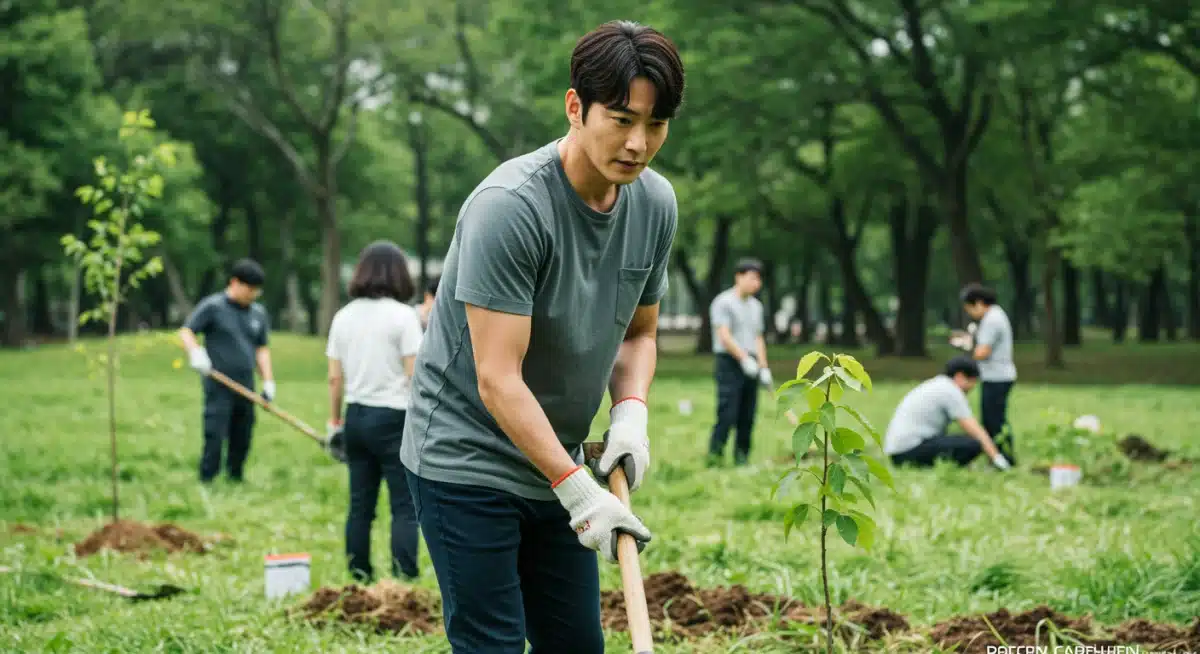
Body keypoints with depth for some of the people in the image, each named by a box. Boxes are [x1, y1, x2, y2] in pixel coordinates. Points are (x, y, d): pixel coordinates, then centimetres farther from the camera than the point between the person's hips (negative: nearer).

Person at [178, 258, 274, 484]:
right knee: (215, 436, -9)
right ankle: (207, 481, -6)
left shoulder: (259, 313, 14)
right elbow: (186, 332, -5)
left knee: (242, 440, 8)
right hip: (219, 387, -5)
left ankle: (235, 479, 20)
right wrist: (195, 352, -25)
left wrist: (268, 382, 10)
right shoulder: (213, 306, -3)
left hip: (245, 387, 5)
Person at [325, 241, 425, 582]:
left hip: (356, 416, 6)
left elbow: (334, 378, 10)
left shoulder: (343, 316, 8)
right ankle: (404, 578, -9)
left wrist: (334, 420, 19)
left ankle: (359, 577, 13)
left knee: (360, 503, 10)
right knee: (405, 506, -3)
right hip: (393, 418, -6)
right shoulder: (403, 316, -8)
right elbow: (415, 376, -12)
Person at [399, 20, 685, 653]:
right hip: (466, 462, -7)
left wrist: (630, 413, -4)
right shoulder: (509, 206, -24)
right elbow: (498, 380, -25)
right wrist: (575, 488, -26)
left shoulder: (655, 204, 0)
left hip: (557, 461, 7)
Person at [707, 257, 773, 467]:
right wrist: (744, 358, -22)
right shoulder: (723, 302, -7)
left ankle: (741, 461, 8)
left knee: (747, 418, 4)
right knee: (727, 416, -14)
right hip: (730, 364, -7)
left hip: (751, 367, 7)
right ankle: (714, 458, -11)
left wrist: (764, 367, 9)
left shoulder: (756, 306, 17)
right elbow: (724, 336, -15)